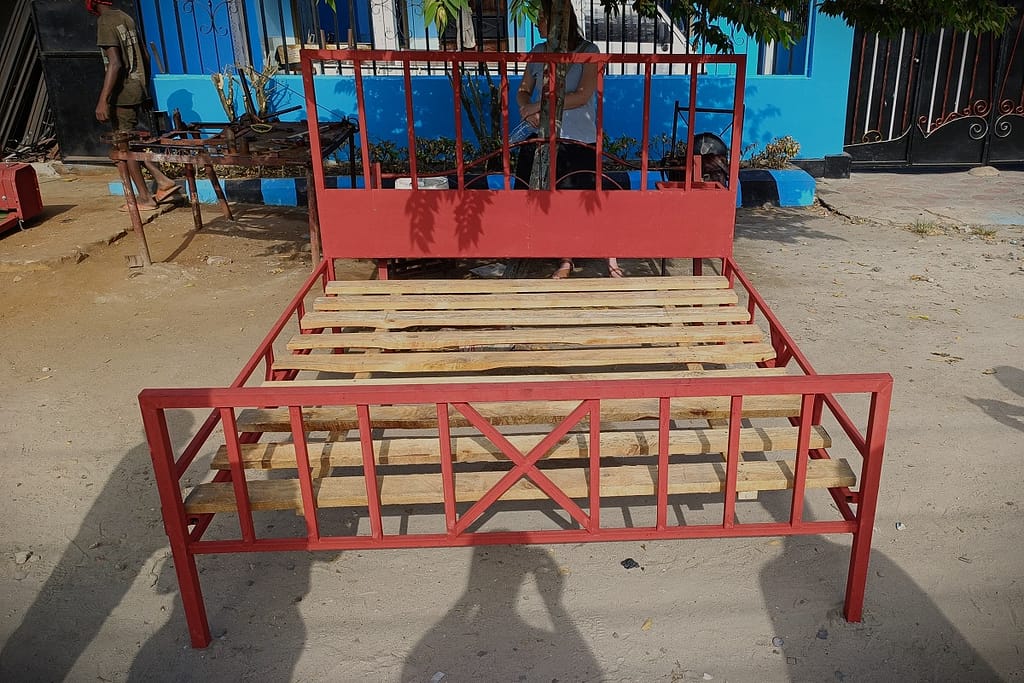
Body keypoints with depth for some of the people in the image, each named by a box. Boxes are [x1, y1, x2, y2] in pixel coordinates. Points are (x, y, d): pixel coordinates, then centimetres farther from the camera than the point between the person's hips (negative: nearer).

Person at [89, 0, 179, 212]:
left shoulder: (105, 22, -13)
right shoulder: (126, 18, 12)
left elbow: (114, 63, -21)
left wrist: (103, 100, -20)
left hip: (121, 94, -8)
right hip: (136, 90, 8)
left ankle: (144, 197, 7)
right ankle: (163, 181, 11)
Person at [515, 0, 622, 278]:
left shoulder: (588, 52, -7)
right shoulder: (538, 53, 7)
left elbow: (582, 96, -15)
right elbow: (523, 91, 13)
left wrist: (539, 105, -15)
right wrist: (526, 108, -11)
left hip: (580, 140, -4)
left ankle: (611, 259, 13)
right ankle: (565, 260, 23)